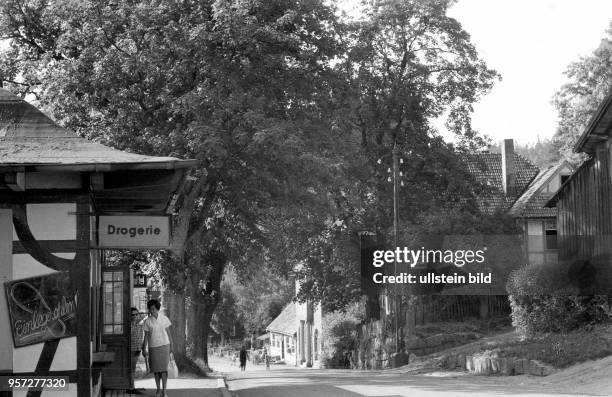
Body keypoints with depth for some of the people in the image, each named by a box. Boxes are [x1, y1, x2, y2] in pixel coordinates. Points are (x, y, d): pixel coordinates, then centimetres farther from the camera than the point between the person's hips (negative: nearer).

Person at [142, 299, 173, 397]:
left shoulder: (164, 319, -1)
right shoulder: (147, 321, -2)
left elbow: (168, 333, 5)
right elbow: (146, 336, 2)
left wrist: (171, 346, 4)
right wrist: (144, 349, 0)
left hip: (164, 346, -1)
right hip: (153, 347, 1)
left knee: (164, 369, -6)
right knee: (156, 369, 5)